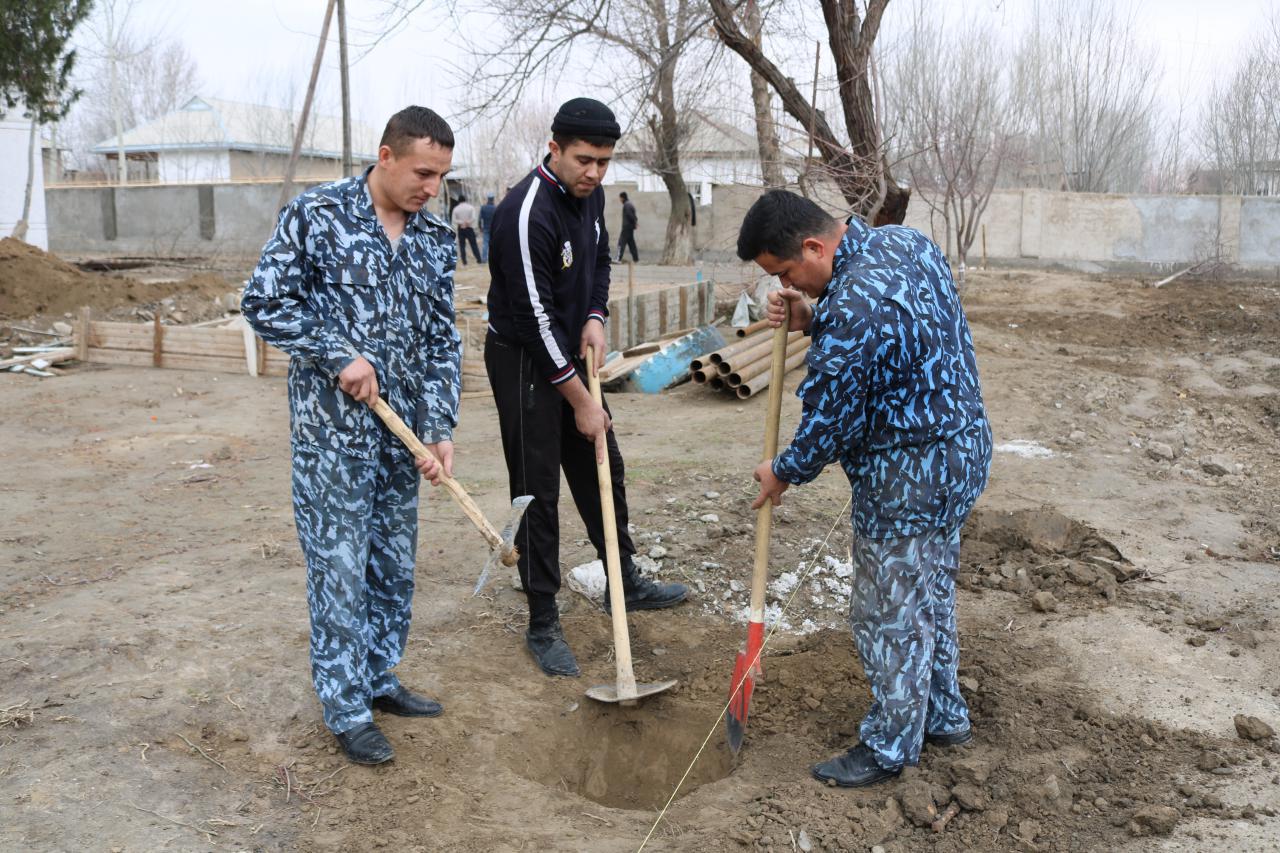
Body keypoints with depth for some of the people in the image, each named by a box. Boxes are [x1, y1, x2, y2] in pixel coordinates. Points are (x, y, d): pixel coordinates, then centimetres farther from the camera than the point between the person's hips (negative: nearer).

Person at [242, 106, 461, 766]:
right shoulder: (317, 214, -9)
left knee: (396, 565, 14)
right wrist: (340, 356, -15)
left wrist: (439, 429, -1)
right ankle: (346, 709, 14)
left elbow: (441, 339, 7)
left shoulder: (435, 239, 6)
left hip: (403, 428, 6)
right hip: (332, 425, -5)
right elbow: (264, 302, -8)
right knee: (340, 568, 1)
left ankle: (378, 678, 32)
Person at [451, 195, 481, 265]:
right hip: (469, 228, 0)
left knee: (462, 245, 5)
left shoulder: (456, 208, 0)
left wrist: (461, 222, -12)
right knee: (473, 244, 6)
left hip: (460, 229, 0)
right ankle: (478, 260, 5)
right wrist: (468, 222, -7)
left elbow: (454, 220, -8)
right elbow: (473, 218, -13)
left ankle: (464, 262, 1)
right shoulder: (470, 207, -3)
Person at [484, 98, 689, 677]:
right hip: (523, 361, -8)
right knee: (537, 491, -3)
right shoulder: (527, 212, -27)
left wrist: (595, 318, -3)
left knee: (603, 467, 17)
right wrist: (580, 402, -20)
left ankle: (626, 581, 35)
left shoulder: (590, 194, 0)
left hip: (569, 353, 9)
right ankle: (542, 625, 9)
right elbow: (536, 319, -26)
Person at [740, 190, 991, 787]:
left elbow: (829, 418, -20)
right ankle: (941, 716, 40)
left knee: (890, 615, 6)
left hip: (907, 477, -10)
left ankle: (890, 748, 24)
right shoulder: (906, 241, 1)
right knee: (931, 595, 23)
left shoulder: (853, 307, -30)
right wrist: (811, 322, 0)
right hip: (961, 449, 10)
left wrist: (783, 473, -1)